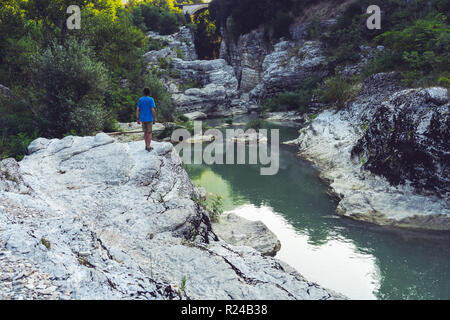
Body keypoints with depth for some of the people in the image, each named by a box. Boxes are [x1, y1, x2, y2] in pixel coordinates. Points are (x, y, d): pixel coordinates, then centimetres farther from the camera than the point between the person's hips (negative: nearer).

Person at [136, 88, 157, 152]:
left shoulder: (140, 100, 4)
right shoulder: (151, 99, -8)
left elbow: (137, 110, 2)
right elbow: (153, 110, -14)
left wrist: (137, 119, 6)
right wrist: (155, 119, -5)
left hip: (143, 119, 4)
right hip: (149, 119, -4)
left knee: (145, 132, 16)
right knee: (149, 133, 2)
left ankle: (147, 145, 20)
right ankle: (148, 147, -3)